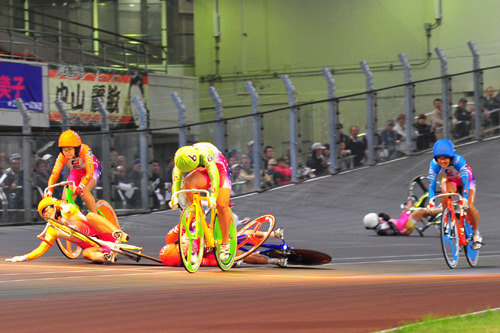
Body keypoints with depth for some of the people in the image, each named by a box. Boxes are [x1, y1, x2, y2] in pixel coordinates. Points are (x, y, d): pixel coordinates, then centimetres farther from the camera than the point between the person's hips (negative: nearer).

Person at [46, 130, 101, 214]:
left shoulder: (84, 150, -37)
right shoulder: (62, 156, -26)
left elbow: (89, 172, -45)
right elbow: (54, 175, -29)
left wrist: (81, 186, -60)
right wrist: (49, 192, -44)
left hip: (93, 170, -4)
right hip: (76, 172, 4)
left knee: (83, 191, -33)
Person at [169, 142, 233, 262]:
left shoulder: (204, 154, -39)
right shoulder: (181, 159, -25)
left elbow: (214, 176, -48)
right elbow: (177, 179, -30)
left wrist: (213, 197, -59)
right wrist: (175, 197, -45)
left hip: (219, 170, -4)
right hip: (202, 173, 4)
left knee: (222, 206, -18)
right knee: (188, 182, -30)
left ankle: (225, 244, -5)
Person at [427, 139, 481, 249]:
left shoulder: (459, 160, -40)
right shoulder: (434, 164, -32)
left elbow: (465, 182, -47)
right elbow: (431, 184, -37)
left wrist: (465, 199, -61)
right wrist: (431, 202, -51)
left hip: (466, 179, -2)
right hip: (450, 181, 2)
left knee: (470, 207, -19)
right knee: (445, 191, -33)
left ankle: (476, 233, 7)